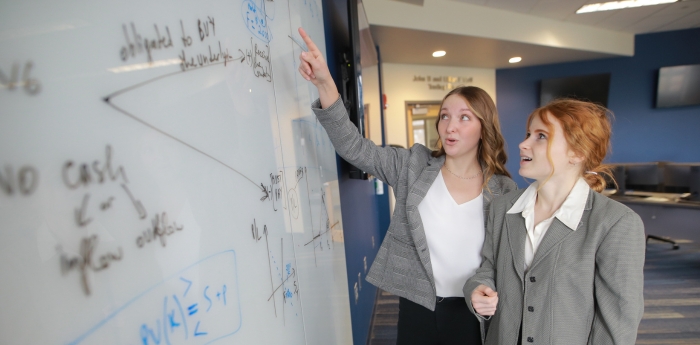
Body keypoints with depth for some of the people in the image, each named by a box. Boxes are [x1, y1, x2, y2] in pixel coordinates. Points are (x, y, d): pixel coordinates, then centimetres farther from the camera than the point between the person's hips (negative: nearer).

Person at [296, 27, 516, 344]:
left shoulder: (503, 190, -5)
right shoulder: (413, 166, -6)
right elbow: (354, 148, -15)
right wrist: (324, 84, -25)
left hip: (472, 311, 1)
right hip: (416, 306, 0)